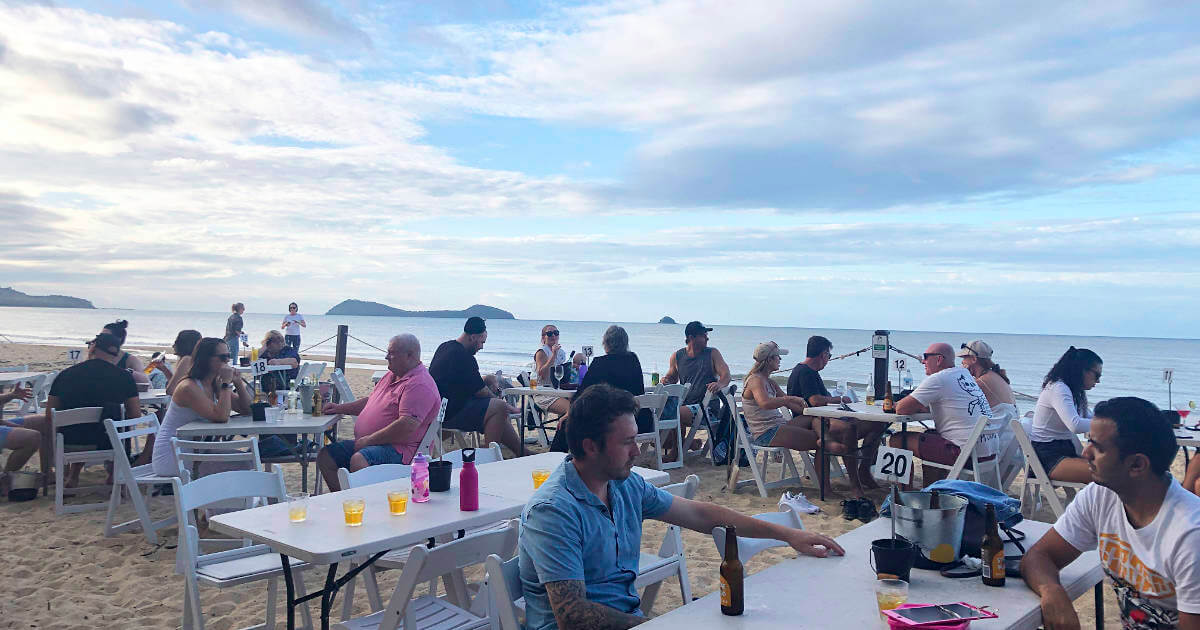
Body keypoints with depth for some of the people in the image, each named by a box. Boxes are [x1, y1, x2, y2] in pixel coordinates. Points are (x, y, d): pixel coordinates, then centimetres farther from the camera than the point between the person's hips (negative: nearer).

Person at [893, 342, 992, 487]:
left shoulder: (937, 380, -12)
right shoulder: (963, 373, 14)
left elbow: (902, 409, -12)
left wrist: (897, 404, 9)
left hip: (966, 452, -10)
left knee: (898, 440, -5)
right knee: (930, 435, 32)